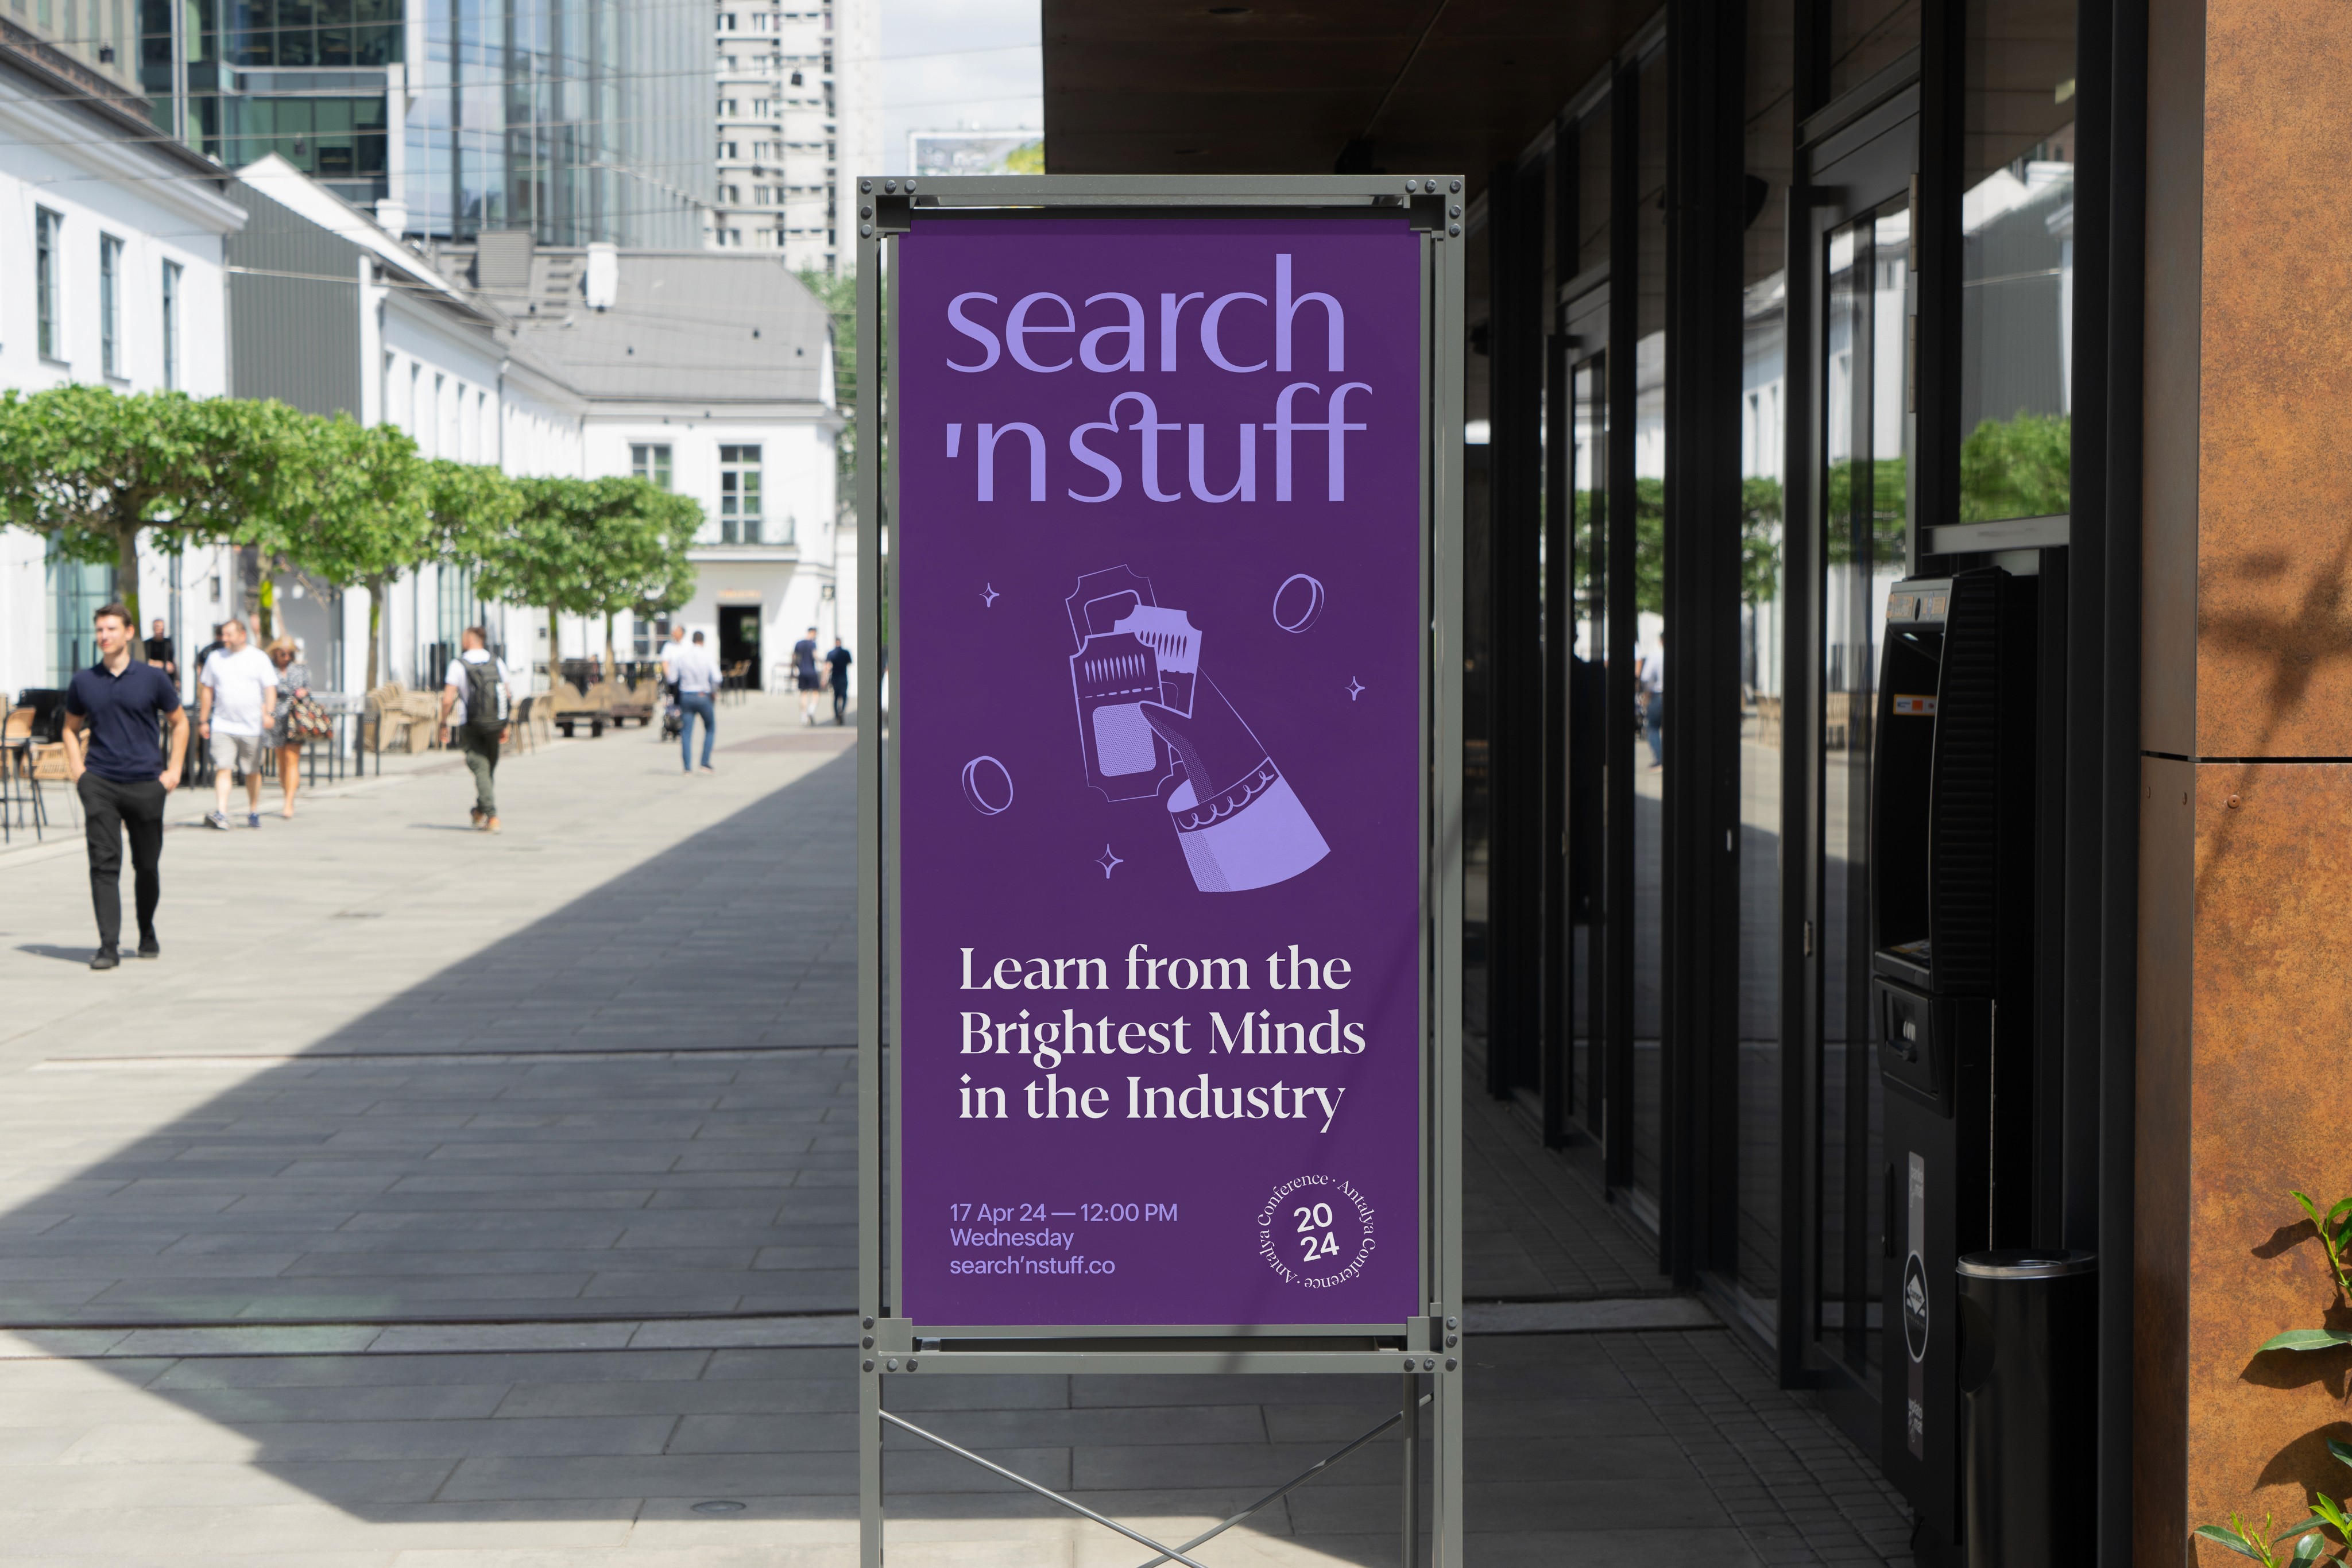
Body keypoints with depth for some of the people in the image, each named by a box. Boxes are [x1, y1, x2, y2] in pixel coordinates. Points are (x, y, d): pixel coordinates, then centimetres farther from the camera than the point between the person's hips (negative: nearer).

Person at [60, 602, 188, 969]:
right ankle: (108, 945, -12)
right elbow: (71, 728, 19)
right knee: (104, 863, -10)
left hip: (146, 784, 0)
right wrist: (76, 768, 4)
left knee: (146, 865, 10)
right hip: (99, 784, 0)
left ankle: (147, 935, 31)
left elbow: (179, 722, 12)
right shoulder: (84, 681, 7)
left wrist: (173, 770, 3)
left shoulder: (152, 678, 3)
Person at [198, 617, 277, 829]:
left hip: (251, 726, -1)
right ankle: (221, 814, -20)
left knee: (252, 772, 9)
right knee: (222, 769, -12)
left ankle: (254, 812, 24)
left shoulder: (259, 658, 3)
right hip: (222, 726, 1)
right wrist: (203, 720, 12)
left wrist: (269, 712, -19)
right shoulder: (215, 659, 10)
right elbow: (207, 690, 16)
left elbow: (270, 688, -3)